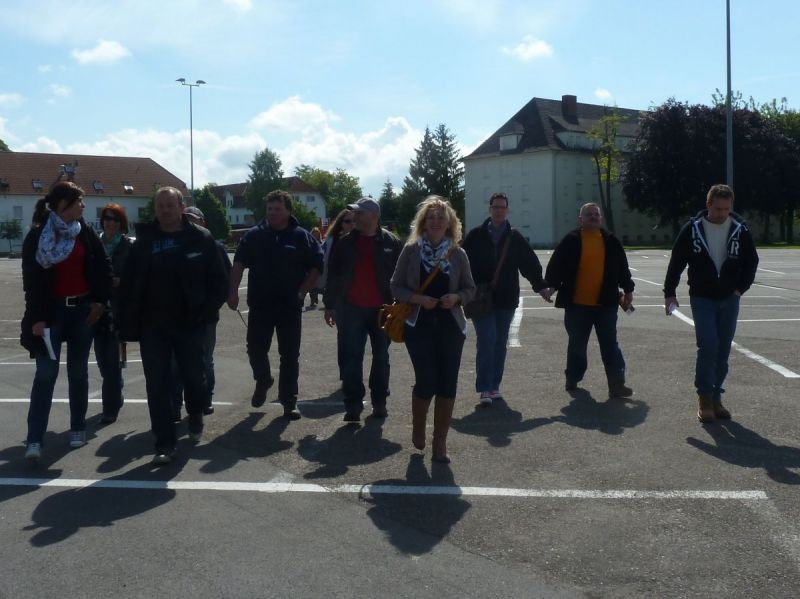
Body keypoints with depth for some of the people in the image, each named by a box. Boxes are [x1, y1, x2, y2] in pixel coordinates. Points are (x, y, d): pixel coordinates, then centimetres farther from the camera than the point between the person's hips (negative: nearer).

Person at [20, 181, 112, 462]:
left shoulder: (86, 232, 4)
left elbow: (103, 267, 9)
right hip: (50, 311, -3)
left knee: (78, 371, 11)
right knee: (46, 373, -8)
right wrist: (36, 317, -12)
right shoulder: (37, 236, -6)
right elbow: (31, 279, -8)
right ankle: (34, 439, -8)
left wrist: (100, 301, 0)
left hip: (83, 309, 3)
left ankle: (78, 428, 23)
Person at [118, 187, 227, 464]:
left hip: (189, 324, -1)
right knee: (156, 385, 0)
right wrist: (129, 324, -5)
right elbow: (129, 285, 2)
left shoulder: (201, 239, -2)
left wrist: (207, 312, -11)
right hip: (153, 325, 1)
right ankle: (165, 443, 8)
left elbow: (218, 280, -1)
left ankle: (195, 417, 42)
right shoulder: (145, 241, 2)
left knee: (193, 376, 11)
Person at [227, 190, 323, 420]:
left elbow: (317, 267, 2)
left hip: (290, 306, -1)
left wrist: (302, 291, -7)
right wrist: (233, 291, -9)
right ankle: (263, 381, 34)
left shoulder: (302, 237, -1)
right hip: (259, 304, 1)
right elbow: (239, 263, 1)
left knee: (290, 355, 4)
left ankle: (289, 401, 13)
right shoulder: (254, 235, 3)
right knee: (255, 348, 3)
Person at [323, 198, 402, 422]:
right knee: (352, 358, -2)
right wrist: (330, 305, 4)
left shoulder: (391, 243, -1)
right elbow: (333, 275, 7)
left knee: (381, 357, 11)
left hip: (382, 309, 0)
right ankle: (353, 405, 2)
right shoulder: (346, 243, 3)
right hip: (352, 309, 1)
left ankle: (379, 402, 23)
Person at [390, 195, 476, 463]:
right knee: (426, 381, -8)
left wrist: (456, 297, -11)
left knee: (447, 385, 0)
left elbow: (469, 288, 10)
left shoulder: (458, 254, 4)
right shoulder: (411, 250, 0)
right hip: (419, 325, -2)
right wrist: (418, 298, -16)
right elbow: (396, 287, 1)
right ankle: (418, 427, 23)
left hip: (450, 326, 2)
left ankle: (440, 442, 13)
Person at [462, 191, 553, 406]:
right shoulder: (476, 236, 0)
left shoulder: (515, 238, 6)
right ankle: (484, 389, -5)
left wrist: (541, 286, -1)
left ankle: (494, 386, 19)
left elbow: (530, 263, 6)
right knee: (487, 341, -9)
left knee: (500, 343, 9)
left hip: (506, 299, 3)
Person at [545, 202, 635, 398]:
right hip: (577, 303, -1)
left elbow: (622, 268, 16)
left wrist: (628, 290, 16)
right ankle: (573, 379, 28)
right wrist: (551, 286, -8)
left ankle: (617, 384, -3)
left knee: (610, 344, 0)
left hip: (606, 303, 1)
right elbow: (555, 265, 0)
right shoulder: (571, 241, 0)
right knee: (577, 344, 11)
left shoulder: (611, 242, 8)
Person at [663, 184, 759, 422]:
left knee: (723, 350, 6)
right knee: (708, 346, -13)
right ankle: (705, 397, 1)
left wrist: (741, 288, 2)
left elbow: (751, 262, 10)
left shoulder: (740, 230, -3)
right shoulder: (693, 229, -8)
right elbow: (676, 261, -2)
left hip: (729, 300, 3)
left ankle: (716, 397, 17)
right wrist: (669, 293, -4)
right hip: (702, 299, -2)